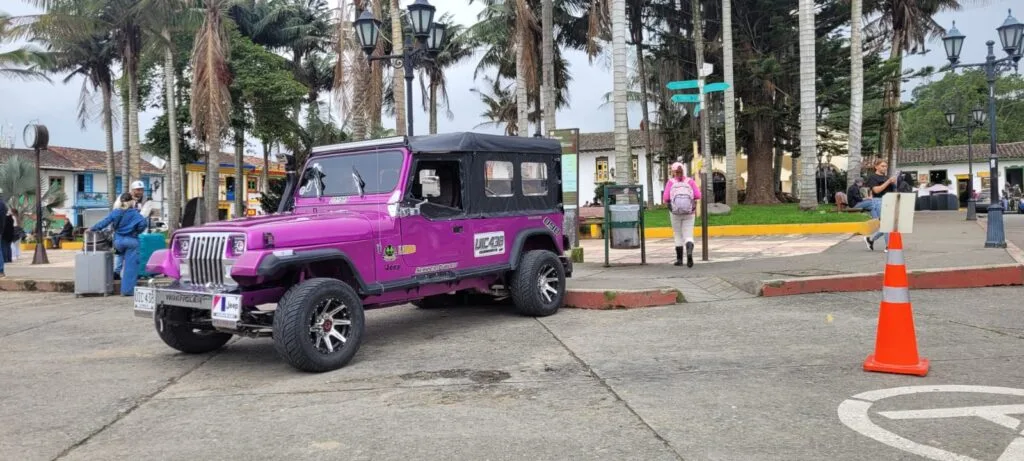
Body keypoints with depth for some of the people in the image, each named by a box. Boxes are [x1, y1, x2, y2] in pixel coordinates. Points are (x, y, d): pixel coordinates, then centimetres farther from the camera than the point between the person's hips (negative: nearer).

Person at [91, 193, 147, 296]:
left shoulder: (115, 212, 4)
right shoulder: (134, 213, -4)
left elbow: (105, 222, -1)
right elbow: (142, 223, -18)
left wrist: (92, 229, 10)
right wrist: (137, 232, 0)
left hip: (118, 241, 4)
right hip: (131, 241, -3)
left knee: (128, 263, 21)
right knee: (130, 266, -1)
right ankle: (127, 290, -2)